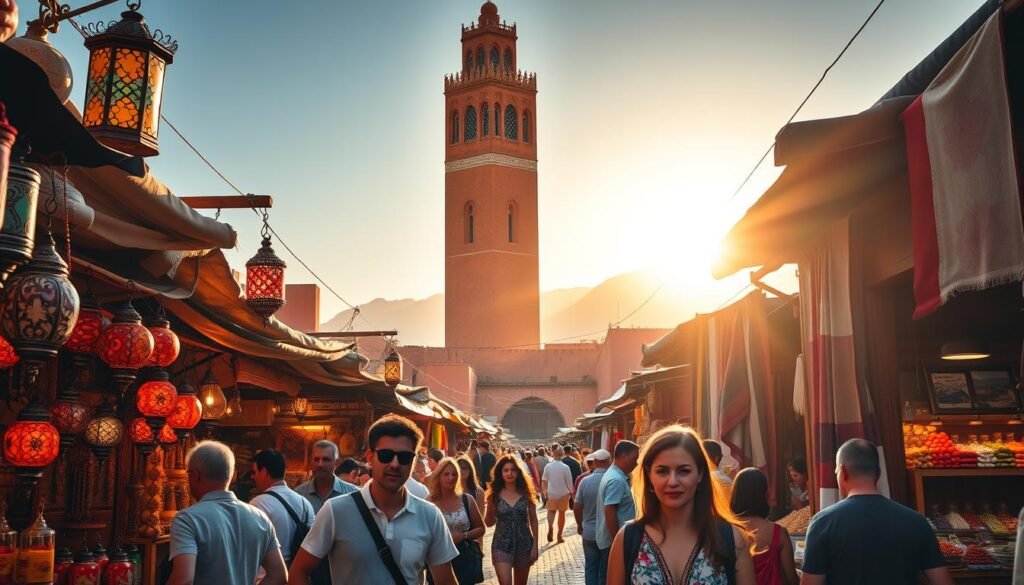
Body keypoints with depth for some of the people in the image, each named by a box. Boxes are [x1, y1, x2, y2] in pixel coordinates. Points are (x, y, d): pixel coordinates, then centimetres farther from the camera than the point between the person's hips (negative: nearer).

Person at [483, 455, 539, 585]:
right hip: (501, 545, -2)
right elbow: (489, 522, 5)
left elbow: (533, 520, 3)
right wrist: (490, 510, -14)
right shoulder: (495, 495, -4)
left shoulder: (526, 493, -2)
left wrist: (535, 545, -2)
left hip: (524, 544, 2)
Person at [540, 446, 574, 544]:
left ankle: (550, 527, -10)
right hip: (563, 494, -1)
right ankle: (559, 535, 20)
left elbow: (544, 480, -2)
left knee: (551, 511, 18)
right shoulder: (565, 467, -15)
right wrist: (571, 492, 9)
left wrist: (544, 492, 12)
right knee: (561, 513, 14)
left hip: (551, 493, 1)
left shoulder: (548, 466, -10)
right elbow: (569, 482, -9)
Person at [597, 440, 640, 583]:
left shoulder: (613, 475, 11)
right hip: (614, 540, -10)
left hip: (611, 539, 10)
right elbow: (609, 513, -26)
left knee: (608, 577, 16)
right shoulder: (617, 480, -21)